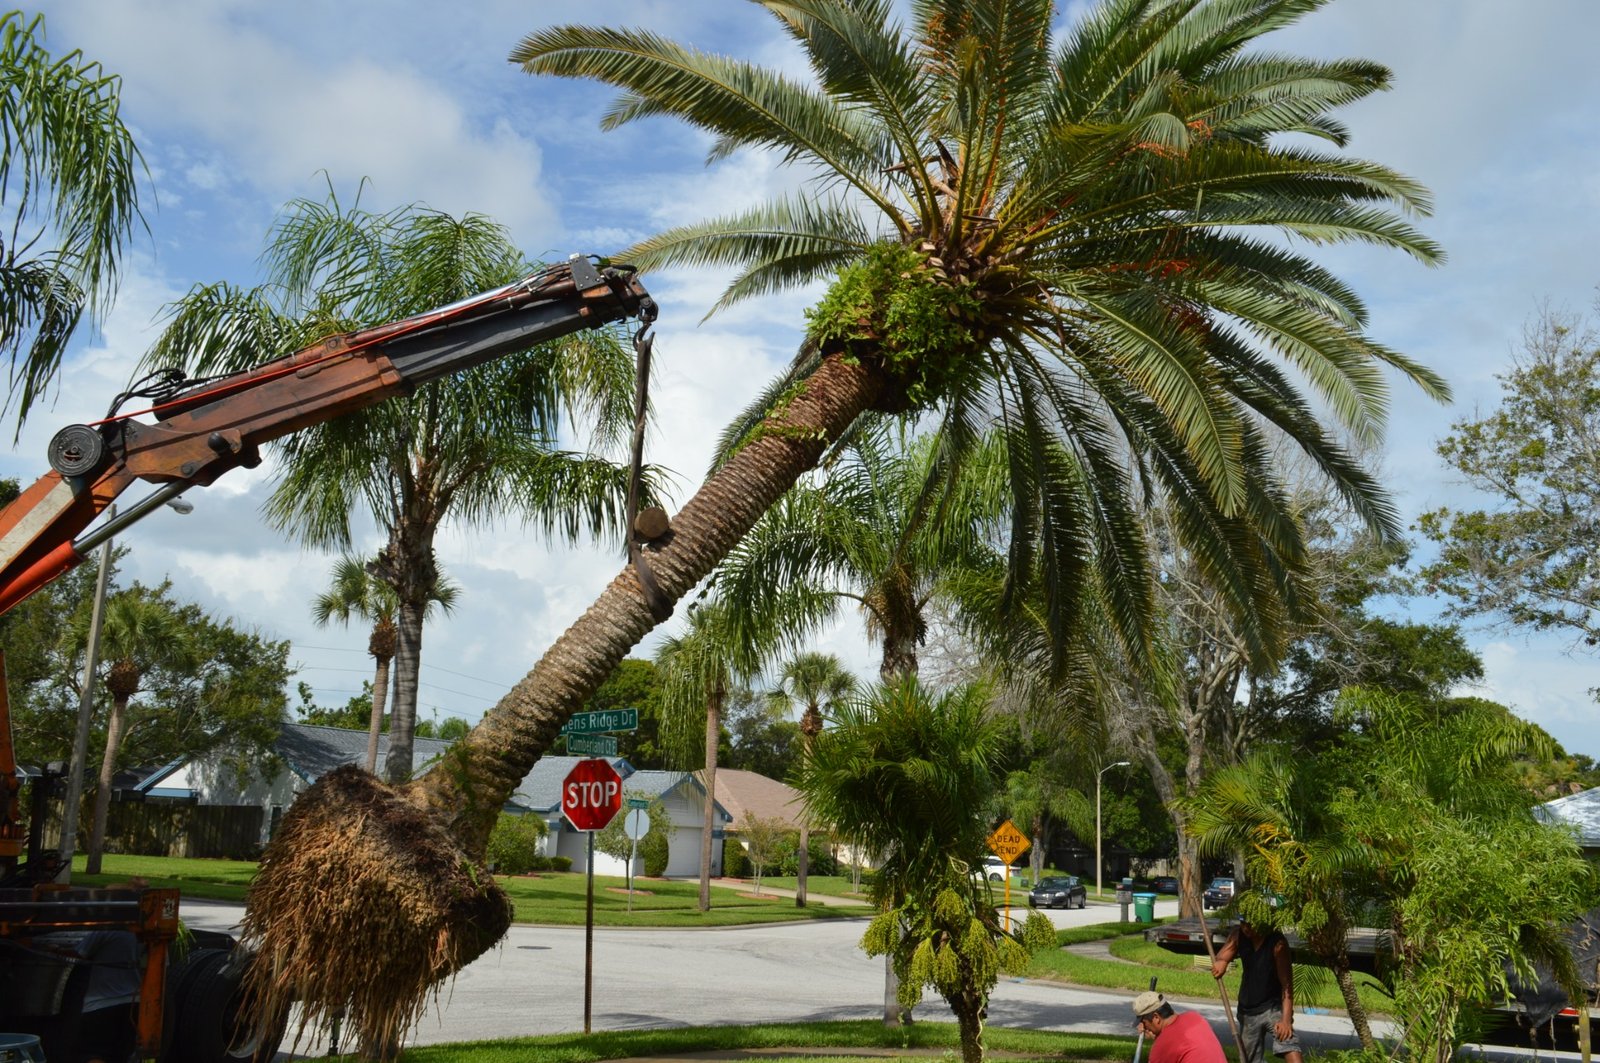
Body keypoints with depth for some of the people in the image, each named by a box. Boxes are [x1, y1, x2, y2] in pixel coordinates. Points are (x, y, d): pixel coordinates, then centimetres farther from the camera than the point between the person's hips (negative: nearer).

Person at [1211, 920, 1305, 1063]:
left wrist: (1286, 1019, -28)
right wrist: (1220, 963, -32)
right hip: (1247, 1011, 5)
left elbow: (1286, 983, -20)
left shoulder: (1277, 943, -20)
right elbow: (1220, 958, -6)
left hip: (1273, 1007, -5)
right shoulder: (1239, 935, -5)